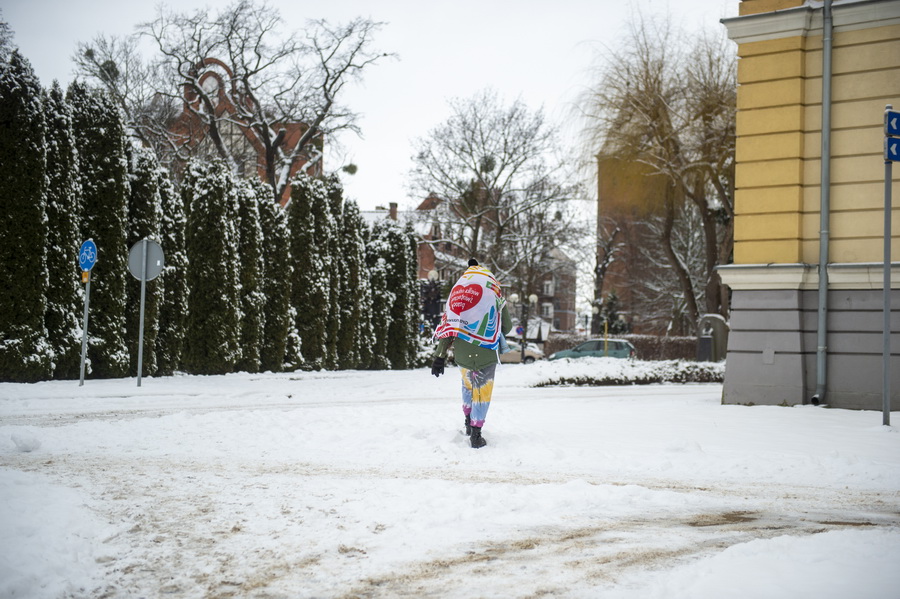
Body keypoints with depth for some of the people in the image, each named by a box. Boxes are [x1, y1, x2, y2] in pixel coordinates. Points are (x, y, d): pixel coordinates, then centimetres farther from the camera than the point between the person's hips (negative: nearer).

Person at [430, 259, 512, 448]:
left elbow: (446, 323, 7)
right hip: (486, 351, -4)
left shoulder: (457, 289, 10)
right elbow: (506, 326, 6)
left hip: (461, 352, 4)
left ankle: (469, 421, 33)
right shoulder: (493, 290, 1)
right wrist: (500, 332, 30)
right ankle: (476, 435, 5)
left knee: (467, 383, 27)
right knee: (483, 390, 7)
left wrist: (440, 355, 6)